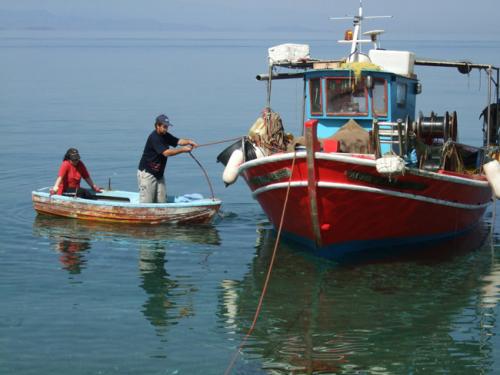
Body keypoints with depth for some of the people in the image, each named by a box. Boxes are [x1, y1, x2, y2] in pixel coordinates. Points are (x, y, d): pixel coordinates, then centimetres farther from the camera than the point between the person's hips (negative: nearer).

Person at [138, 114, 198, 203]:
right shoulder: (154, 137, -19)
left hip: (159, 174, 9)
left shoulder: (165, 136, 8)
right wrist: (183, 150, -29)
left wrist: (188, 142, -22)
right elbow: (166, 152, -27)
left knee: (162, 202, 7)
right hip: (147, 173, -9)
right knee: (146, 203, -9)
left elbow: (178, 141, -1)